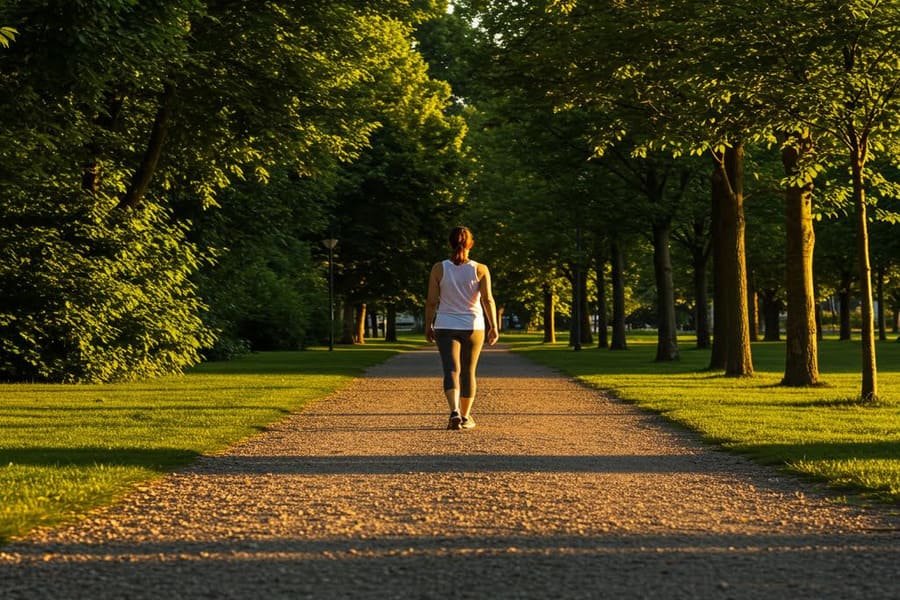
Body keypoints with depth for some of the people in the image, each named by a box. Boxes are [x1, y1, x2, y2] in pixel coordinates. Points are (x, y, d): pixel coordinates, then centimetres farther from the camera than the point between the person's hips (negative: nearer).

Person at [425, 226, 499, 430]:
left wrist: (428, 326, 7)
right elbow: (488, 300, -9)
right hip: (473, 327, 1)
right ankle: (465, 417, 23)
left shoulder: (439, 269, -4)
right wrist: (494, 327, -4)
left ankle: (455, 412, -28)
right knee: (468, 372, 15)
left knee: (451, 370, -5)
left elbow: (431, 301, -3)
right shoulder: (480, 269, -4)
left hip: (446, 327, -1)